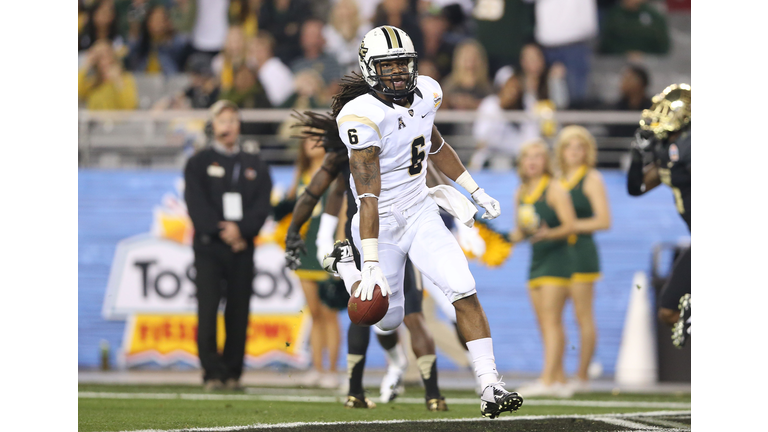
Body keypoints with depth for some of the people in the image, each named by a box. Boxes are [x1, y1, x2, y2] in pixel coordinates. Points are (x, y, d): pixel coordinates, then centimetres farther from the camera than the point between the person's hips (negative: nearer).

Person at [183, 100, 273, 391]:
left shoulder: (255, 165, 16)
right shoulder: (199, 163, 9)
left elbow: (262, 205, 5)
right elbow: (197, 203, -2)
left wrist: (240, 229, -10)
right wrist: (221, 231, -13)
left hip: (243, 246, 2)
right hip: (209, 246, -2)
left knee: (238, 311, -1)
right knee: (208, 309, -12)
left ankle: (233, 373, 5)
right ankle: (212, 373, -12)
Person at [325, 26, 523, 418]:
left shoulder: (424, 95, -4)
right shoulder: (363, 118, -25)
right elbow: (369, 197, -29)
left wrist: (477, 192, 20)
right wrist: (371, 265, -32)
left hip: (421, 213, 5)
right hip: (382, 225, -5)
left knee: (464, 291, -14)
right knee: (387, 320, 10)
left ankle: (490, 386, -15)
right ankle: (346, 267, 44)